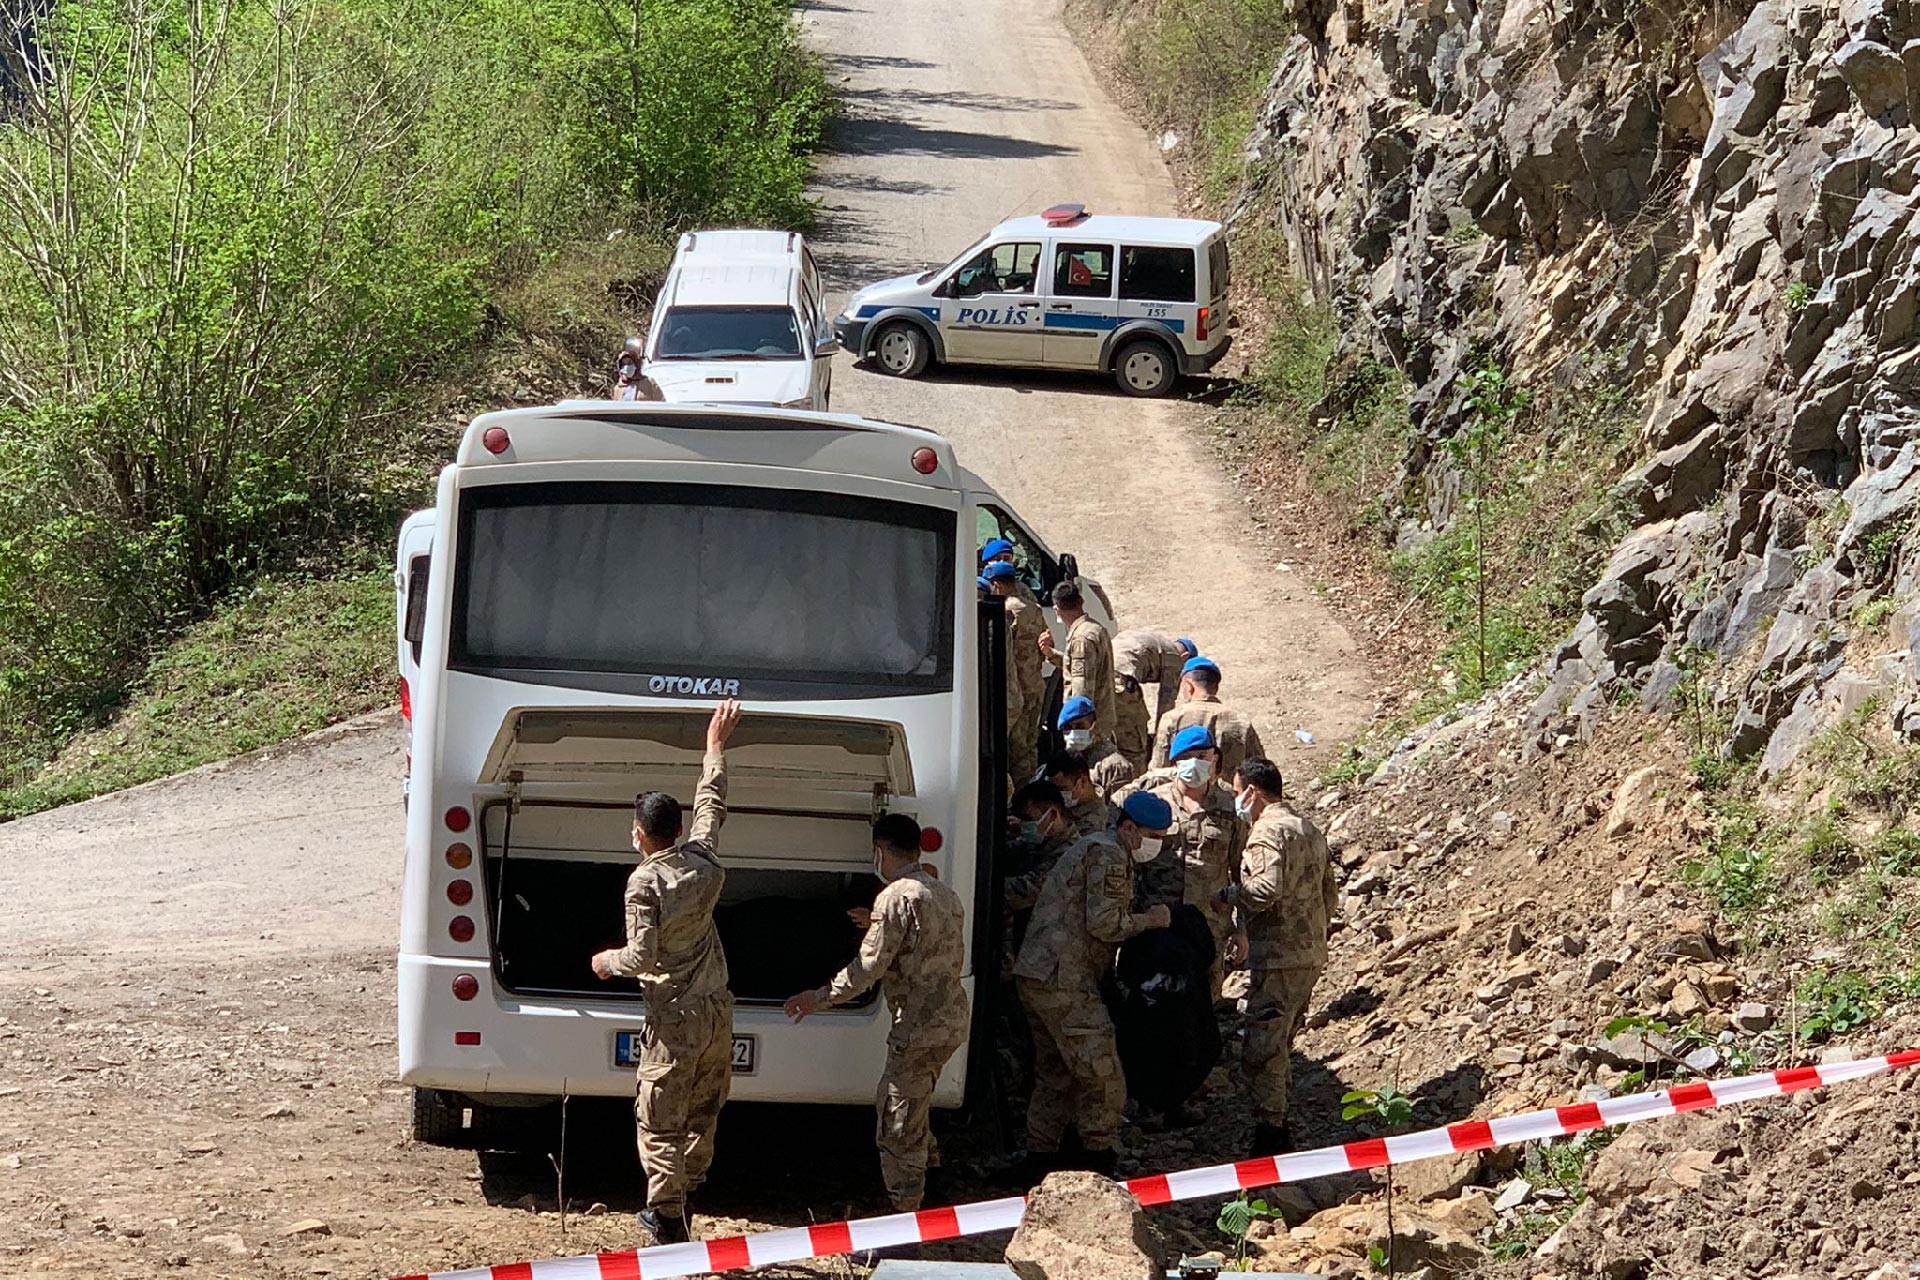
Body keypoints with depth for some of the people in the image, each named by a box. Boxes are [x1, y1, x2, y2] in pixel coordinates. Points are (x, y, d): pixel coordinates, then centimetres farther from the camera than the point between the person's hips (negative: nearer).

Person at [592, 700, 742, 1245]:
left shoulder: (645, 882, -18)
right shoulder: (701, 859, 0)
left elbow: (642, 957, -21)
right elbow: (711, 805, 18)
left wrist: (607, 961, 0)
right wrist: (716, 745, 29)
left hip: (677, 1019, -7)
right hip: (717, 1008, 7)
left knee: (659, 1121, 0)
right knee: (702, 1113, 17)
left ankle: (668, 1218, -3)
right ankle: (676, 1206, 27)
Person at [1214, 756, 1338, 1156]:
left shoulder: (1268, 831, -13)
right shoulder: (1308, 828, 17)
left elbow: (1267, 887, -27)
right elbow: (1329, 894, 21)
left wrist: (1228, 894, -11)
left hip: (1278, 958, -10)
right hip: (1312, 956, 10)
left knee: (1262, 1048, -8)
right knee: (1280, 1046, 17)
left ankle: (1270, 1132, -11)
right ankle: (1278, 1128, 22)